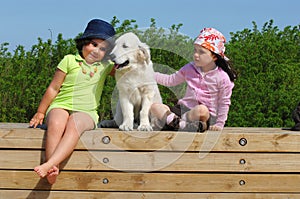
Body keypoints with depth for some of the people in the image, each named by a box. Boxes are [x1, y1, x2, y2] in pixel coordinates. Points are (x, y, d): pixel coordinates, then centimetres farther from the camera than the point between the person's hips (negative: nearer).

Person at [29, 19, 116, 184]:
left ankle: (49, 164, -51)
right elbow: (54, 88, 9)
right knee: (56, 124, -37)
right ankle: (52, 170, -45)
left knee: (75, 123, -37)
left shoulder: (105, 66, 17)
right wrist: (40, 113, 10)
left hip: (86, 112, 1)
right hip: (61, 107, -1)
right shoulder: (70, 60, 8)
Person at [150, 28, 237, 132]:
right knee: (155, 107, -17)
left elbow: (224, 103, 0)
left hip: (207, 115, -4)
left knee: (202, 110, -42)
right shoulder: (189, 69, 9)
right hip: (184, 108, 5)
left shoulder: (222, 77, -5)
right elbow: (170, 80, 17)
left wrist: (219, 124, -5)